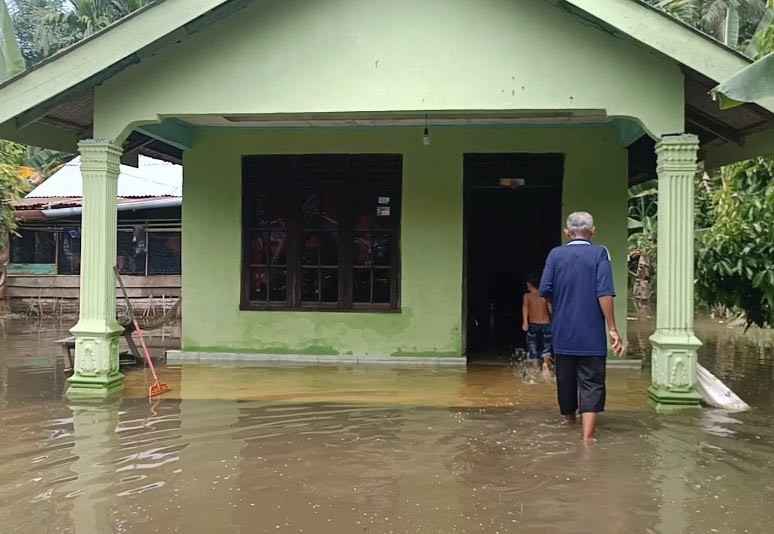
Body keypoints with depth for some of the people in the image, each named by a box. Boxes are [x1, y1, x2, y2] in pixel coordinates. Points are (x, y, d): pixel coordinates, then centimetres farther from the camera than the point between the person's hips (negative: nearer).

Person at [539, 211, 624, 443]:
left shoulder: (555, 254, 0)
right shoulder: (599, 253, -6)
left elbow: (544, 291, -4)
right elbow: (604, 294, -15)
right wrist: (613, 329, -10)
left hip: (563, 334, 3)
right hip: (592, 336, -3)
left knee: (566, 382, 17)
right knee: (591, 386, -1)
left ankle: (570, 425, 36)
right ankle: (587, 439, -10)